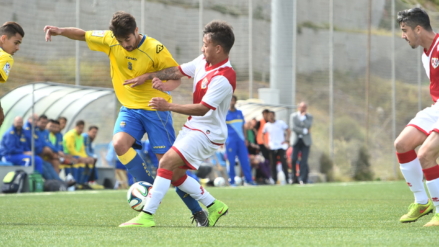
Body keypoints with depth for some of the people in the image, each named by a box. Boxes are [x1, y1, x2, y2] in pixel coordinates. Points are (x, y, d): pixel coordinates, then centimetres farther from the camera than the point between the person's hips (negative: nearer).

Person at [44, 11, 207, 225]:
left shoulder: (155, 49, -15)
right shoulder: (110, 40, -5)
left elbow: (177, 77, -7)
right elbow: (82, 35, 6)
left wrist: (164, 86, -30)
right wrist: (60, 31, -13)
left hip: (155, 109, -4)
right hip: (129, 108, 4)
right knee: (119, 143, -26)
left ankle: (198, 212, 4)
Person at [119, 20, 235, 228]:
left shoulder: (224, 78, -24)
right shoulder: (203, 61, 2)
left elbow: (202, 109, -26)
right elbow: (178, 71, 16)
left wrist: (168, 106, -24)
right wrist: (149, 76, 5)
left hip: (207, 133, -10)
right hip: (193, 127, 10)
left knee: (166, 163, -20)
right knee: (175, 174, 11)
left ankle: (147, 216, -20)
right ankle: (214, 206, 23)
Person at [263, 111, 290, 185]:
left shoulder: (281, 123, 1)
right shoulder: (267, 125, 8)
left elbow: (288, 131, 6)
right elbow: (263, 134, 19)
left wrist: (286, 140, -4)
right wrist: (265, 143, 8)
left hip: (281, 146, -3)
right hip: (272, 147, 3)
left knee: (283, 162, -9)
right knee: (273, 164, 1)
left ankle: (286, 178, -3)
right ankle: (274, 179, 8)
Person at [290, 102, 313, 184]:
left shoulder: (309, 116, 9)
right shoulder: (293, 116, 7)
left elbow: (308, 126, -9)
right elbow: (293, 127, -7)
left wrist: (303, 117, -8)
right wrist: (304, 131, -10)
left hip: (305, 141, 0)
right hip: (296, 141, 0)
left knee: (304, 161, -9)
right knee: (293, 160, -8)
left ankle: (303, 179, -7)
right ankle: (295, 178, 5)